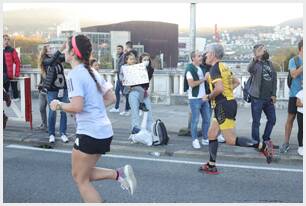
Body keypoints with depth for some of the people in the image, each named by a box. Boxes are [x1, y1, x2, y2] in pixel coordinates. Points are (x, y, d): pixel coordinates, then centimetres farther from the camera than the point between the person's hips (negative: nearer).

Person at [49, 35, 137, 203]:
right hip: (104, 131, 9)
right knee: (81, 174, 21)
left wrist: (59, 105, -6)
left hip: (89, 133, -9)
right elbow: (111, 98, 16)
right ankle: (119, 173, 7)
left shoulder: (75, 74, -13)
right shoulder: (92, 72, 12)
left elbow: (77, 107, -22)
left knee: (81, 180, 8)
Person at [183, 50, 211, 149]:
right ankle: (195, 140, 10)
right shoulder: (190, 69, -9)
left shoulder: (202, 68, 15)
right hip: (195, 98, -8)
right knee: (195, 120, 0)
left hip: (204, 97, 8)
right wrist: (203, 79, -13)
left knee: (207, 119, 10)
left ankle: (205, 139, 22)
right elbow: (191, 84, -19)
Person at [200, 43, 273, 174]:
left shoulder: (215, 68, -14)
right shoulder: (224, 67, 16)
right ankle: (211, 165, 19)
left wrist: (209, 97, -11)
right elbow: (237, 82, 26)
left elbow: (219, 88, -26)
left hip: (223, 106, -10)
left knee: (231, 140, -8)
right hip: (229, 103, 10)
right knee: (211, 135, 14)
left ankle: (262, 146, -5)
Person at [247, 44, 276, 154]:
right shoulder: (256, 64, -11)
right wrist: (256, 58, -56)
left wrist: (273, 94, 6)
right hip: (257, 98, -7)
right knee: (256, 122, 2)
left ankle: (266, 138, 36)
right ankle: (256, 143, 13)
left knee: (272, 119, 17)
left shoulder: (269, 63, 11)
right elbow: (250, 69, -36)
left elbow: (274, 78, 14)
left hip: (268, 98, 7)